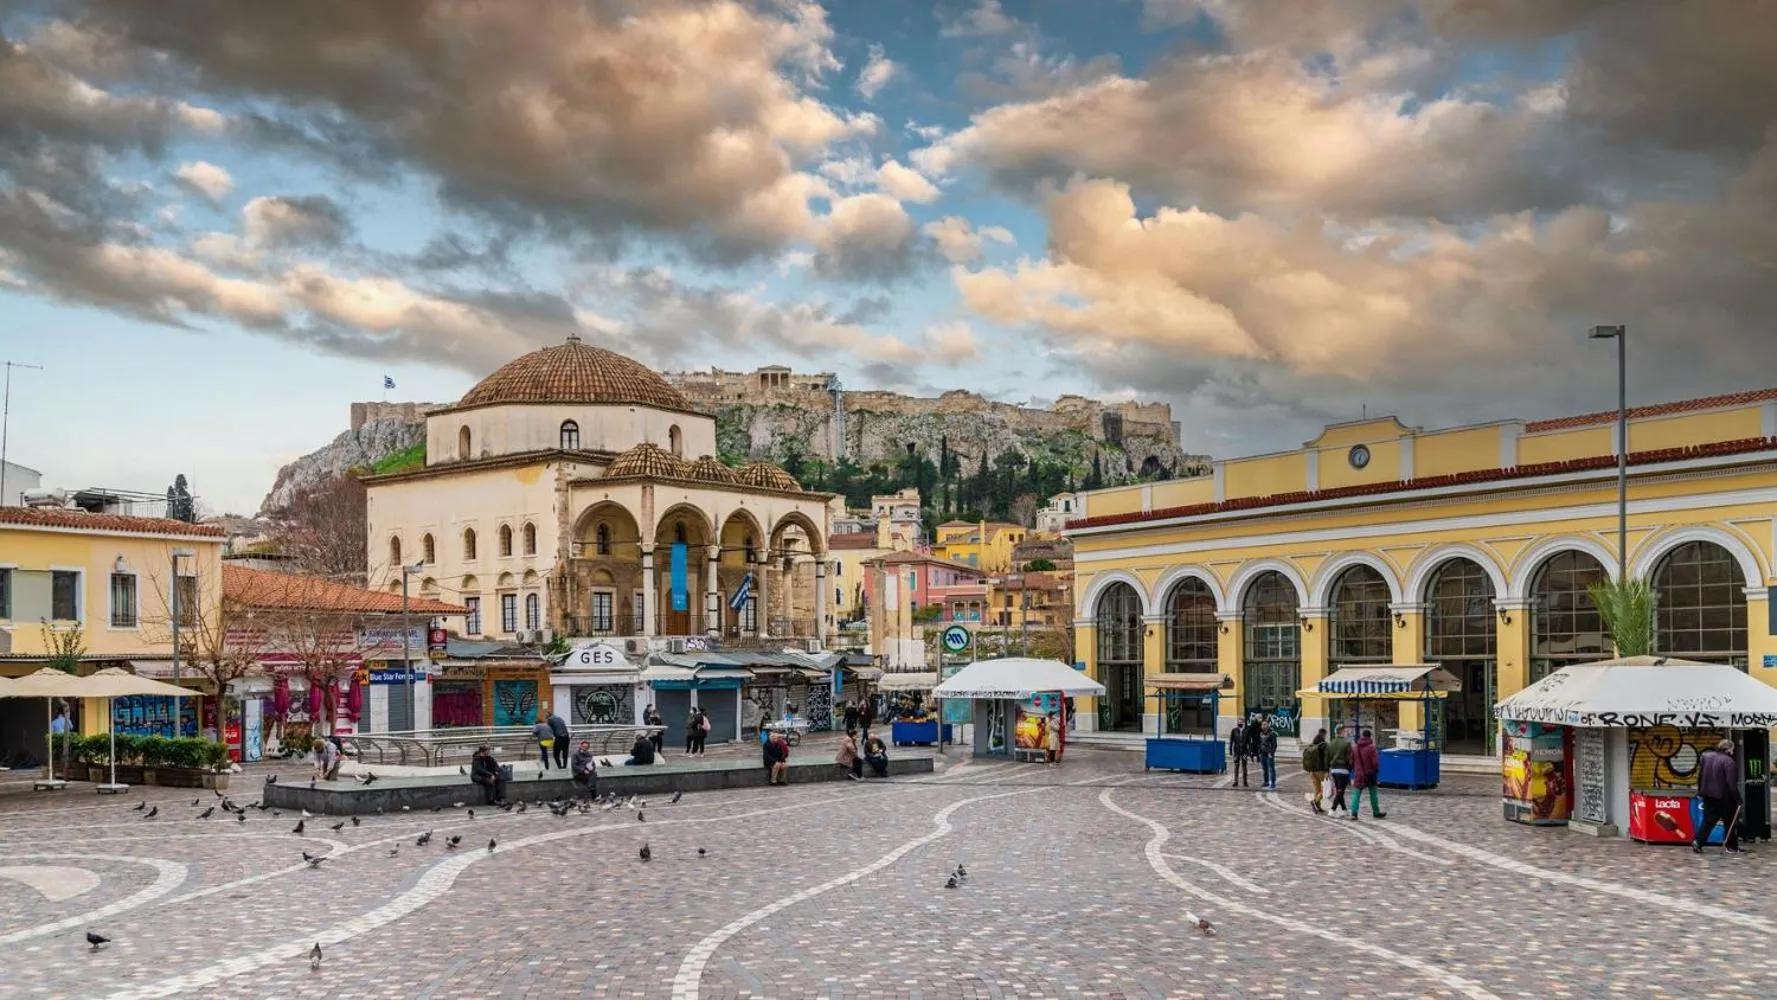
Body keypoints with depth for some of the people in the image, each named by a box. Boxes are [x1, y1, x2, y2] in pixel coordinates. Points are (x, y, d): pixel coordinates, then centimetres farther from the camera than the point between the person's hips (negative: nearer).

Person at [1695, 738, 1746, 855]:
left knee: (1708, 820, 10)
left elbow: (1699, 775, 13)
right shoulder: (1728, 761, -17)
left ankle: (1698, 843, 0)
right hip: (1723, 797, -6)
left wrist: (1700, 790, 22)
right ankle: (1731, 847, 14)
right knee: (1731, 821, 9)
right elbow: (1732, 783, -20)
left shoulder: (1706, 756, 5)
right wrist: (1738, 799, -15)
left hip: (1708, 795, 6)